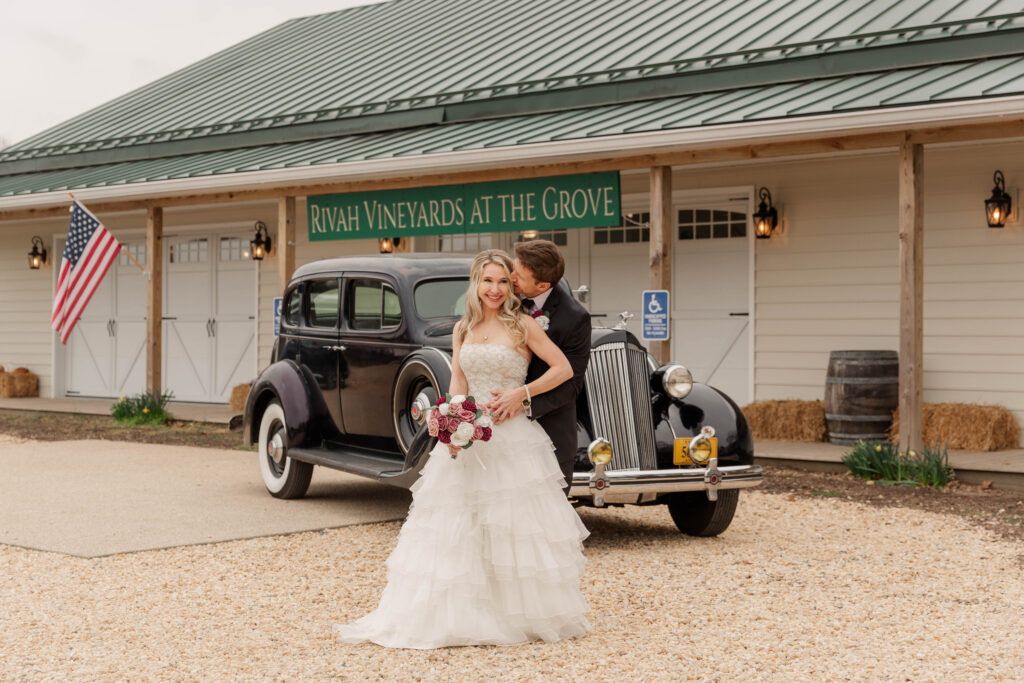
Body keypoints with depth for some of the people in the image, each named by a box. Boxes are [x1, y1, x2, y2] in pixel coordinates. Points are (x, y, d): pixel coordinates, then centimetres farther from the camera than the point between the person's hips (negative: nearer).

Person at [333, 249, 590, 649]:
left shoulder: (522, 326, -3)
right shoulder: (463, 330, 10)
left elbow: (564, 369, -5)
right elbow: (458, 385, 8)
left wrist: (520, 393, -12)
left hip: (512, 436, -5)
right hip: (468, 435, 5)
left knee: (515, 526, -1)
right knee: (453, 526, 4)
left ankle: (528, 615, 11)